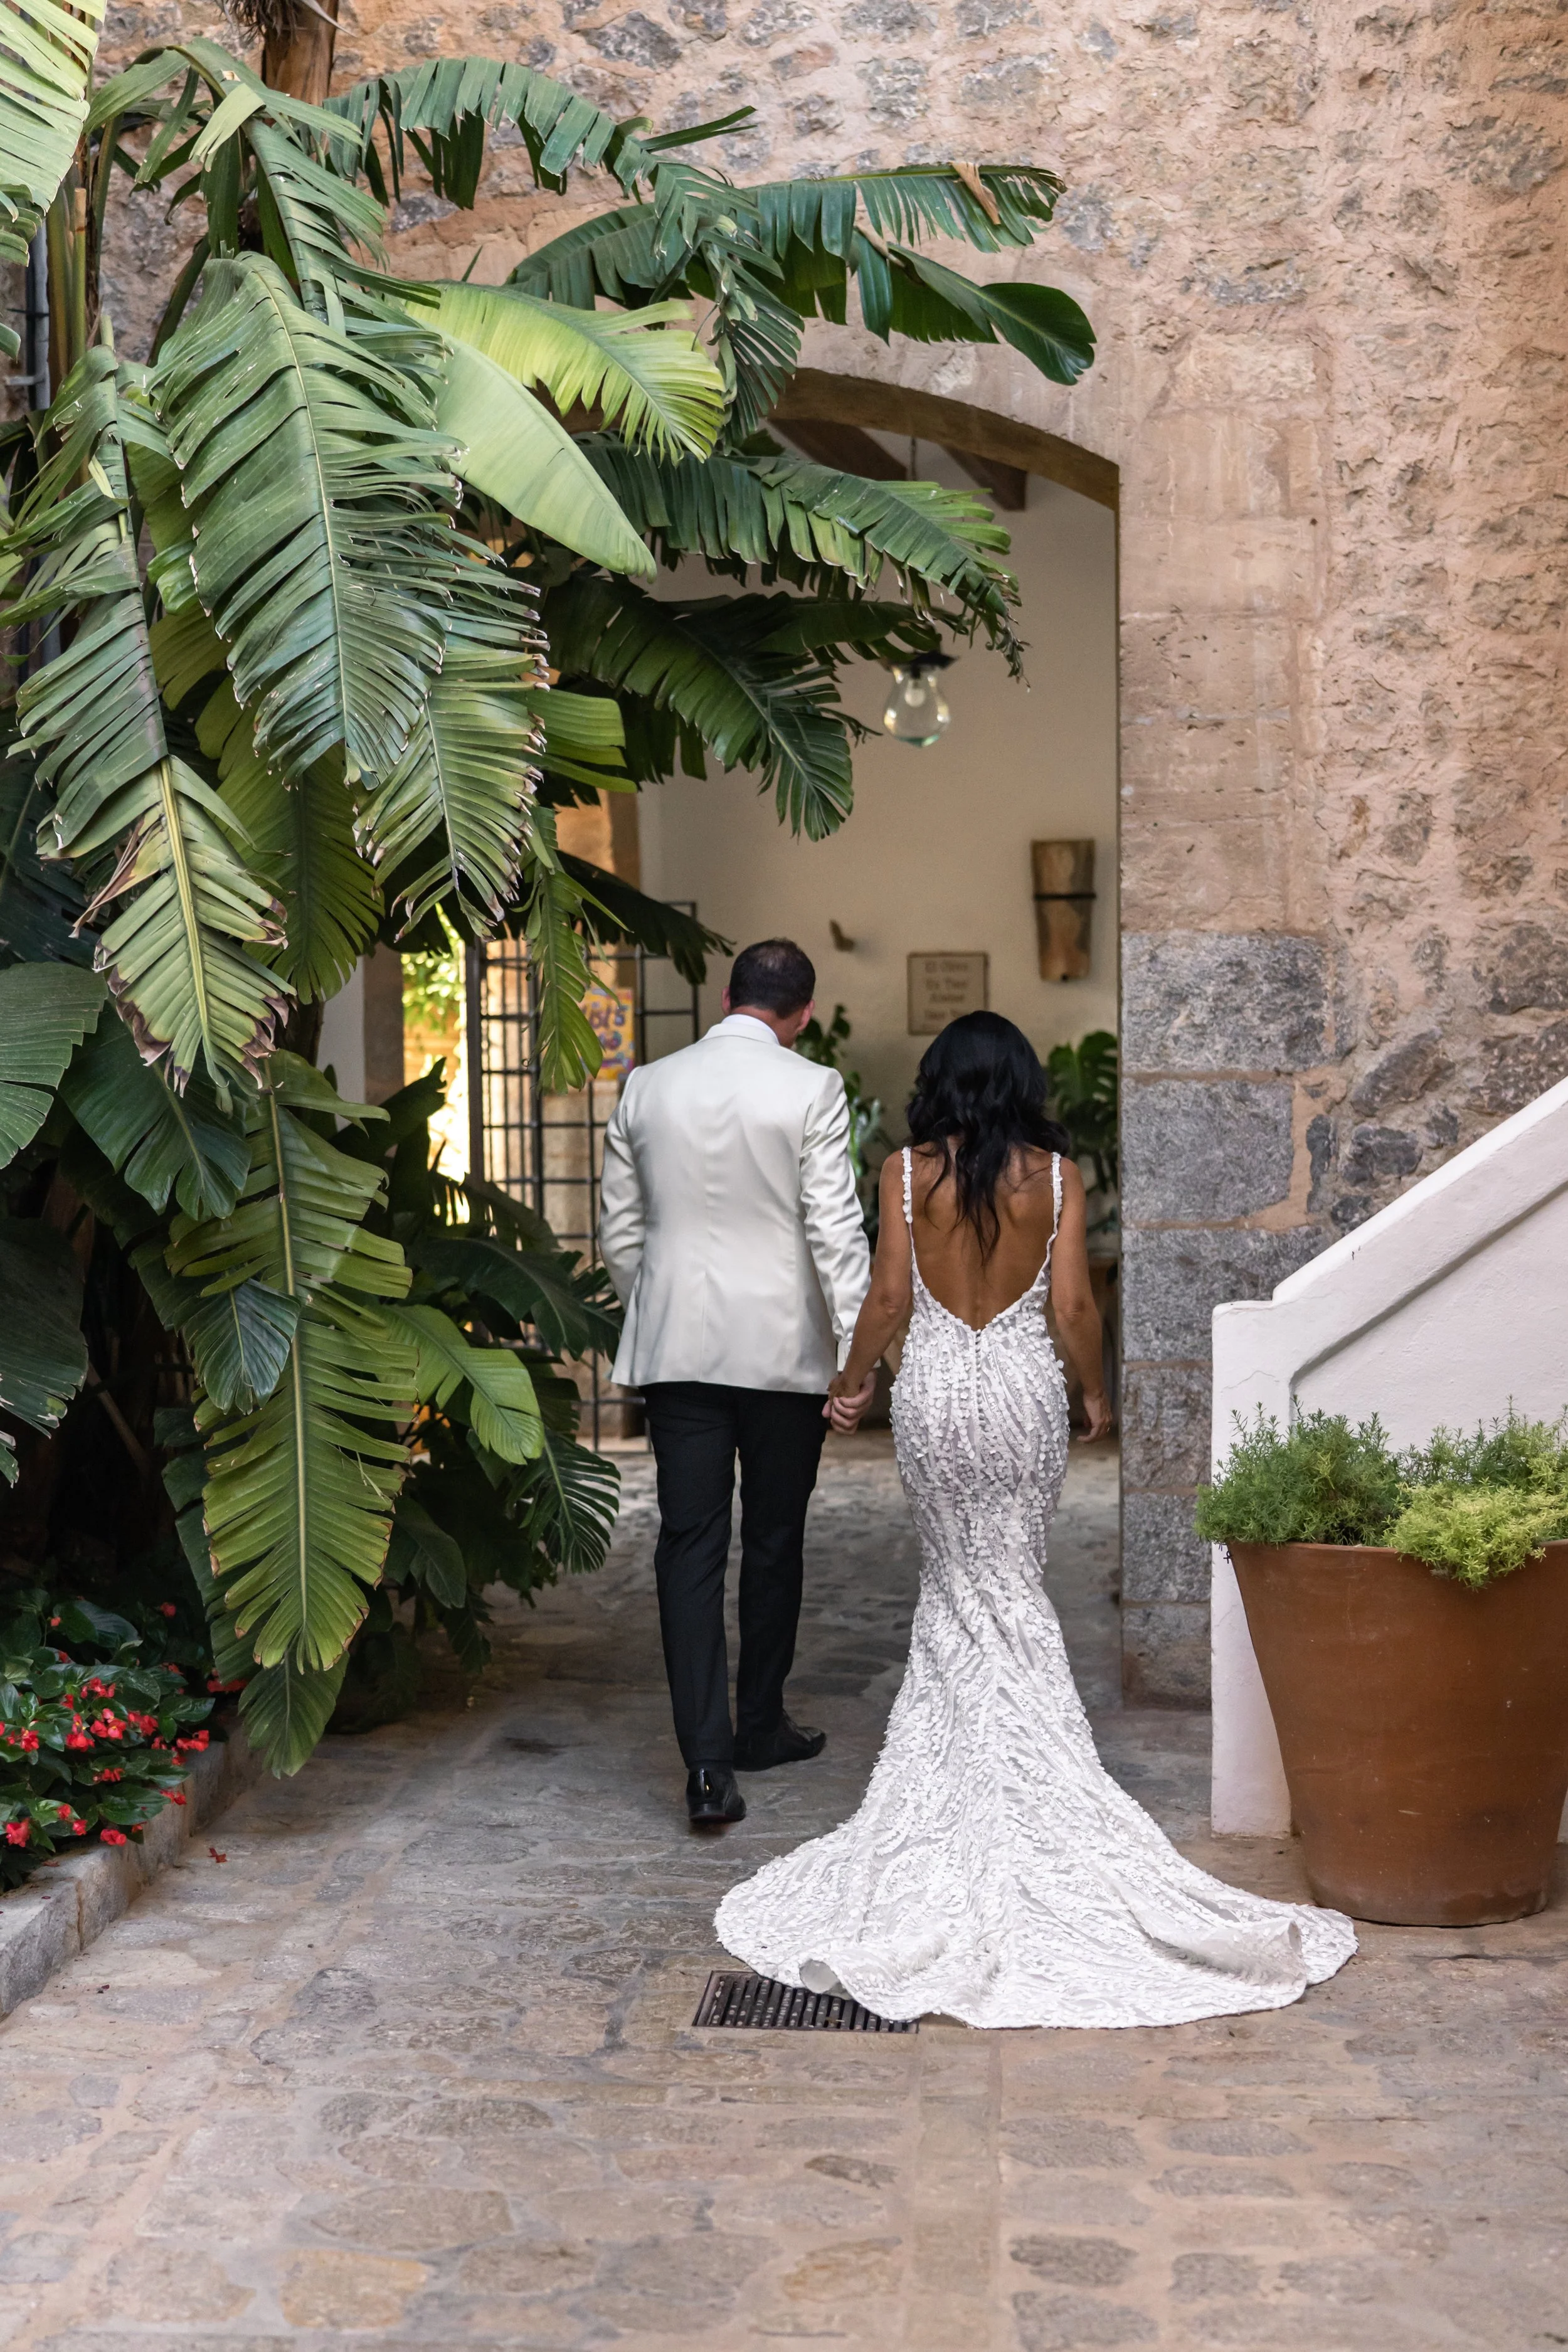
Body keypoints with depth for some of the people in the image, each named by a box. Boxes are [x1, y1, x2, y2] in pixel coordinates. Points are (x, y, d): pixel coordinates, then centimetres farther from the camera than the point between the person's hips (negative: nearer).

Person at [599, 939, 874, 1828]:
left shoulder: (647, 1088, 4)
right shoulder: (812, 1090, -8)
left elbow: (620, 1233, 10)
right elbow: (837, 1230, -12)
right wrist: (856, 1355, -10)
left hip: (677, 1348, 2)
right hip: (784, 1350, -2)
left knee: (690, 1546, 1)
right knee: (774, 1544, 14)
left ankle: (708, 1759, -8)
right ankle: (759, 1727, 28)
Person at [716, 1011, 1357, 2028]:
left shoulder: (908, 1171, -4)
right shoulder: (1055, 1172, -3)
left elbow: (891, 1299, -4)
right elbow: (1074, 1307, -5)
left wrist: (853, 1373, 13)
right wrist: (1097, 1393, 11)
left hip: (934, 1388, 0)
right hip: (1025, 1385, 0)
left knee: (957, 1577, 12)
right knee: (1013, 1582, 9)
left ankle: (964, 1751, 14)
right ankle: (1027, 1751, 11)